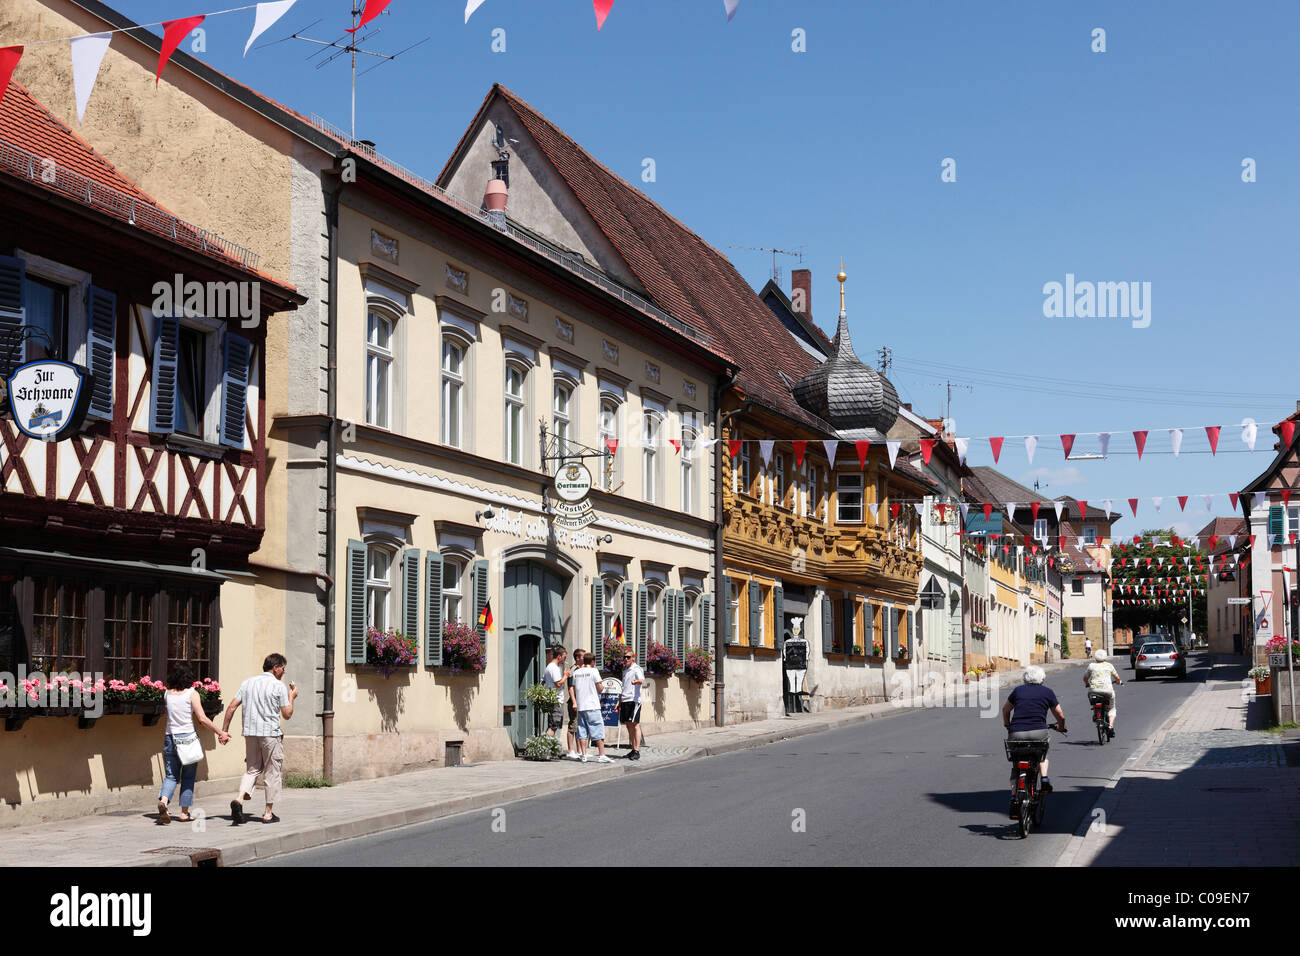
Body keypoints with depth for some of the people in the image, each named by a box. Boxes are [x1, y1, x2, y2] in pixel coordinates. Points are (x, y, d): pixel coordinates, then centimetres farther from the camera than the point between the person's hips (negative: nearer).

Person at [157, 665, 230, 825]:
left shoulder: (167, 694, 5)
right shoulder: (192, 693, -6)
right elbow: (202, 718, -12)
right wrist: (220, 732, -5)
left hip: (170, 738, 3)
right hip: (188, 737, -3)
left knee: (171, 775, 7)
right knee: (188, 777, 8)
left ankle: (163, 800, -20)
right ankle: (184, 813, 9)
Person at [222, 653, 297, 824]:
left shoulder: (247, 683, 9)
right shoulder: (278, 686, -5)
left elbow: (232, 707, 6)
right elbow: (287, 714, -4)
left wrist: (224, 729, 11)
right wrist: (291, 697, 12)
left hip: (250, 733, 5)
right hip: (271, 733, -5)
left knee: (251, 769, 12)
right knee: (272, 773, 6)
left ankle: (239, 798, -14)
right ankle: (268, 813, 8)